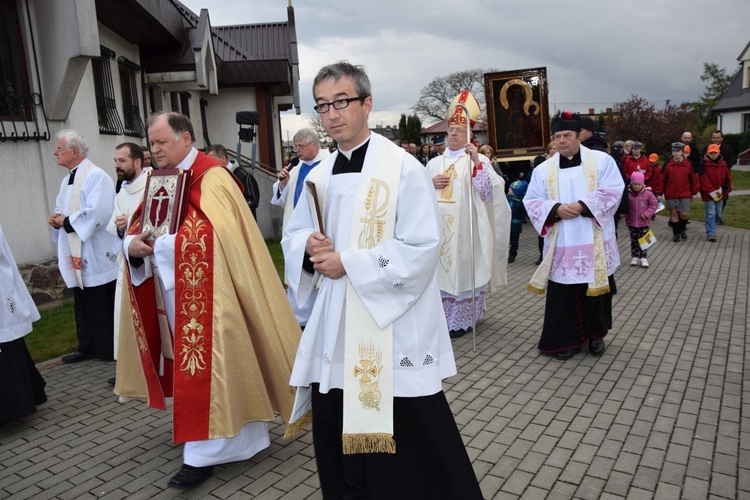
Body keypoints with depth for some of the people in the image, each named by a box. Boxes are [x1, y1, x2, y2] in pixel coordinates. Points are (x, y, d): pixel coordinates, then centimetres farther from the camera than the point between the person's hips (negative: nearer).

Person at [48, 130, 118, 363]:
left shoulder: (96, 176, -12)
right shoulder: (67, 180, 16)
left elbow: (97, 213, -23)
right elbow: (62, 211, 22)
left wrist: (66, 221, -13)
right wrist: (56, 219, -1)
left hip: (97, 254, -9)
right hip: (76, 254, 9)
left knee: (104, 305, 0)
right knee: (83, 304, 15)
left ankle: (110, 349, 12)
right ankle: (87, 346, 25)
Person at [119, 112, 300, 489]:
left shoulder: (212, 178, -12)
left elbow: (213, 234, -26)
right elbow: (136, 231, 12)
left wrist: (158, 244, -19)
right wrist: (132, 244, -11)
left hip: (204, 292, -8)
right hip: (173, 293, 9)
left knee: (204, 363, -3)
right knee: (191, 363, 15)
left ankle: (204, 453, 8)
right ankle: (233, 437, 31)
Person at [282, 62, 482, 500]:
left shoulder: (403, 168, -10)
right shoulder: (319, 177, 10)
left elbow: (422, 247, -17)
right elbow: (293, 236, 16)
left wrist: (348, 263, -17)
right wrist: (309, 247, -7)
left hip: (393, 328, -6)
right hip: (334, 328, 6)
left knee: (409, 448, 4)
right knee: (336, 441, 17)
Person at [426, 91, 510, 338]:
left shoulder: (478, 159, 2)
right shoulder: (434, 163, 16)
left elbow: (489, 191, -11)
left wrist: (477, 162, -22)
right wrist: (431, 183, -5)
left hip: (465, 226, -4)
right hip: (438, 226, 4)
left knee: (464, 268, -3)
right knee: (440, 269, 5)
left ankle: (462, 319, 6)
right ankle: (441, 316, 16)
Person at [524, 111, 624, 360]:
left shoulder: (602, 160, 3)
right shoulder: (543, 170, 7)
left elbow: (612, 192, -7)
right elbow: (532, 202, 1)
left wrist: (583, 206, -19)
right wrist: (556, 209, -17)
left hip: (595, 243, 0)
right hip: (561, 246, 1)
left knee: (596, 289, 10)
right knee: (563, 292, 2)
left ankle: (596, 334, 30)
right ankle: (566, 339, 17)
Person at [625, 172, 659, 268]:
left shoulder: (648, 193, -7)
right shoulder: (628, 194, -5)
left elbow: (654, 204, -2)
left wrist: (647, 214, -11)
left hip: (644, 223, -1)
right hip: (632, 223, 1)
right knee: (634, 241, 10)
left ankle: (643, 258, 12)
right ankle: (634, 257, 20)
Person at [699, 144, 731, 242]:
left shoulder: (724, 164, 5)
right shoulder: (704, 165, -9)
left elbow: (728, 178, 7)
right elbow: (703, 180, -13)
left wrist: (723, 191, -4)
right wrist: (712, 192, -16)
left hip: (720, 194, 5)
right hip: (708, 194, -5)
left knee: (718, 214, 11)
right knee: (711, 213, -8)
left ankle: (711, 230, 25)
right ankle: (711, 234, -6)